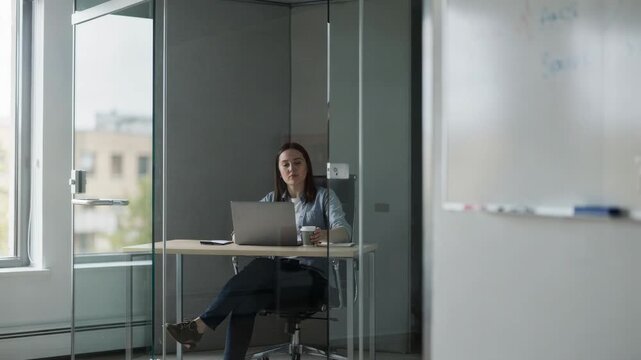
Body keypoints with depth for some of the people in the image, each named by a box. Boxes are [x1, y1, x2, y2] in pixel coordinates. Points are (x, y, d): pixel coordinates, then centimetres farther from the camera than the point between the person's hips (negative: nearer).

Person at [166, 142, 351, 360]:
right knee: (244, 302, -30)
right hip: (278, 273, 4)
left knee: (261, 266, -32)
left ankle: (200, 325, -31)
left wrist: (326, 234, -32)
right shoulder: (271, 200, 19)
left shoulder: (325, 197, 8)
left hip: (311, 276, -4)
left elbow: (345, 232, -8)